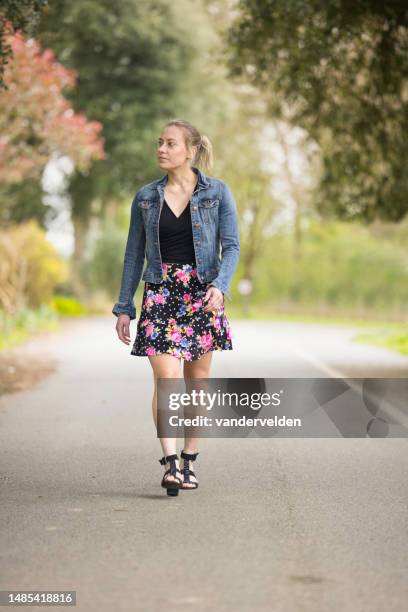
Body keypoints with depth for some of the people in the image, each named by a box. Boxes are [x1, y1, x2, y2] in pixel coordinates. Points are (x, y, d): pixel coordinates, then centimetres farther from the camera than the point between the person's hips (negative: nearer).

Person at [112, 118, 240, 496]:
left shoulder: (217, 192, 1)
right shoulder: (146, 198, 6)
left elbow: (231, 246, -3)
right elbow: (134, 255, 10)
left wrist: (219, 285, -20)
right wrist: (124, 308, 7)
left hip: (202, 294, 0)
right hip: (160, 294, 0)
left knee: (197, 380, 6)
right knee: (166, 377, -14)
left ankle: (189, 461, 18)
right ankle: (170, 463, -18)